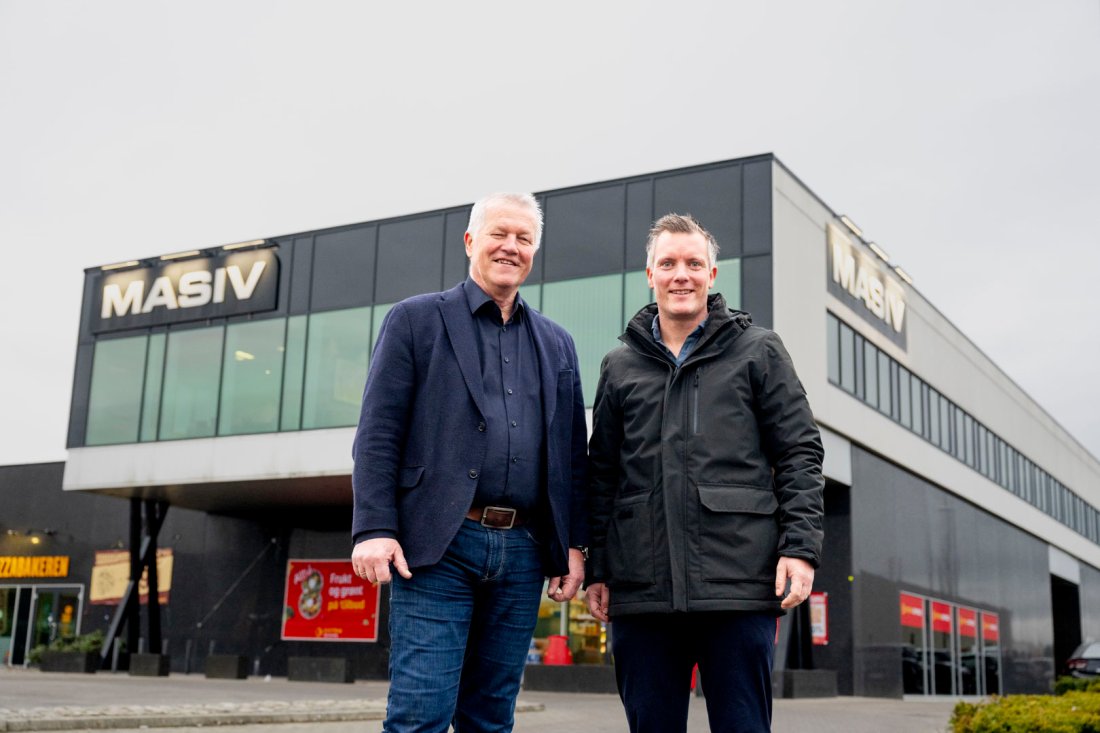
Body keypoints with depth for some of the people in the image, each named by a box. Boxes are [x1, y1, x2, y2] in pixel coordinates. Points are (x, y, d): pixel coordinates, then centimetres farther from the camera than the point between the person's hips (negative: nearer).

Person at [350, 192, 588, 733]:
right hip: (437, 545, -4)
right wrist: (373, 529, -12)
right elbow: (377, 434, -2)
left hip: (522, 552, 4)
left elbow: (571, 454, 17)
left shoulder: (556, 343, 18)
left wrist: (574, 544, 9)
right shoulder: (415, 320, 6)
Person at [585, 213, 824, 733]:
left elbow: (800, 454, 4)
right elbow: (601, 474, 15)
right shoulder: (620, 366, 15)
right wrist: (595, 569, 9)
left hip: (739, 588, -2)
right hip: (640, 590, 3)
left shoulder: (758, 351, 8)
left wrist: (800, 545, -8)